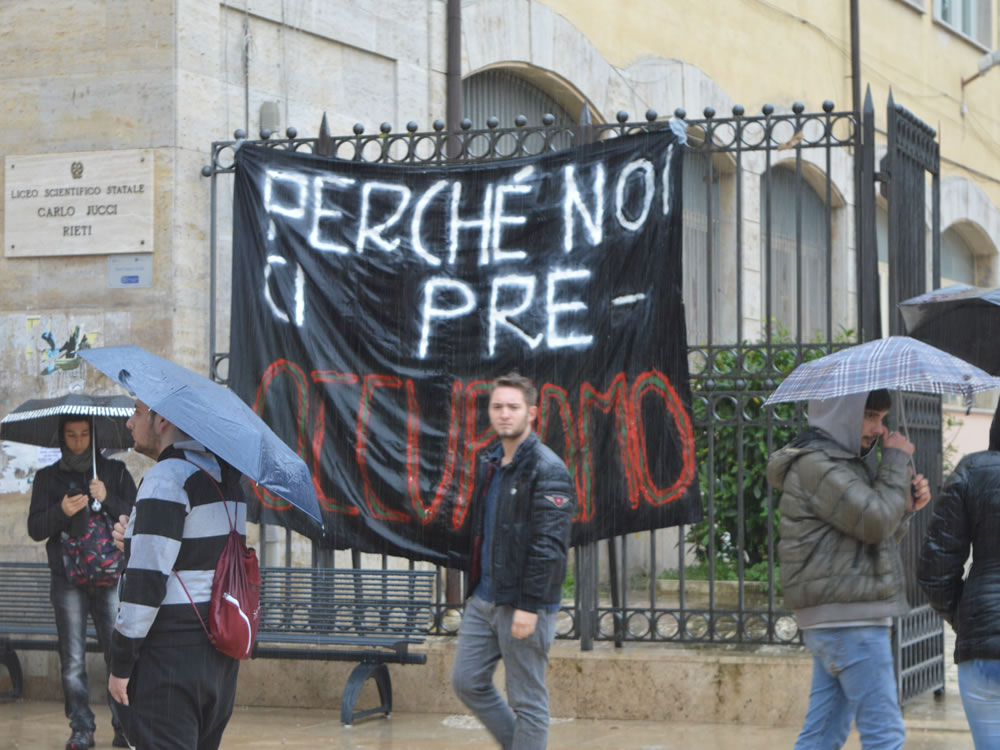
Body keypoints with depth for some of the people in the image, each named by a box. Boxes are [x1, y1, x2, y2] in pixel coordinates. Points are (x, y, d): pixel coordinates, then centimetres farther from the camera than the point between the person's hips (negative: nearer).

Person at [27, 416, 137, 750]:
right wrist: (61, 512, -15)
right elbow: (35, 528, 4)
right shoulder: (48, 478, 11)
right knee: (73, 661, 0)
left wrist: (107, 500, -16)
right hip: (69, 581, 1)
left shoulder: (115, 472, 9)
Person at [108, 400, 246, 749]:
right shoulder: (227, 475, 14)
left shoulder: (166, 478, -13)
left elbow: (147, 579, -18)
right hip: (221, 653, 9)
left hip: (169, 655, -9)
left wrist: (121, 663, -15)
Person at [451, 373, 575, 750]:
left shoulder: (547, 470, -14)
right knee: (468, 681, 11)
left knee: (526, 699, 0)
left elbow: (550, 545, -19)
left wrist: (530, 606, -22)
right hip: (483, 601, 8)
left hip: (524, 605, -8)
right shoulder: (488, 464, 13)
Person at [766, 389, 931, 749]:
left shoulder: (846, 462, 20)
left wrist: (908, 504, 5)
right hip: (849, 622, -10)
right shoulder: (816, 465, -14)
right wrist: (897, 460, -8)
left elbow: (878, 539, 23)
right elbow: (876, 522, -20)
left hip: (833, 621, 10)